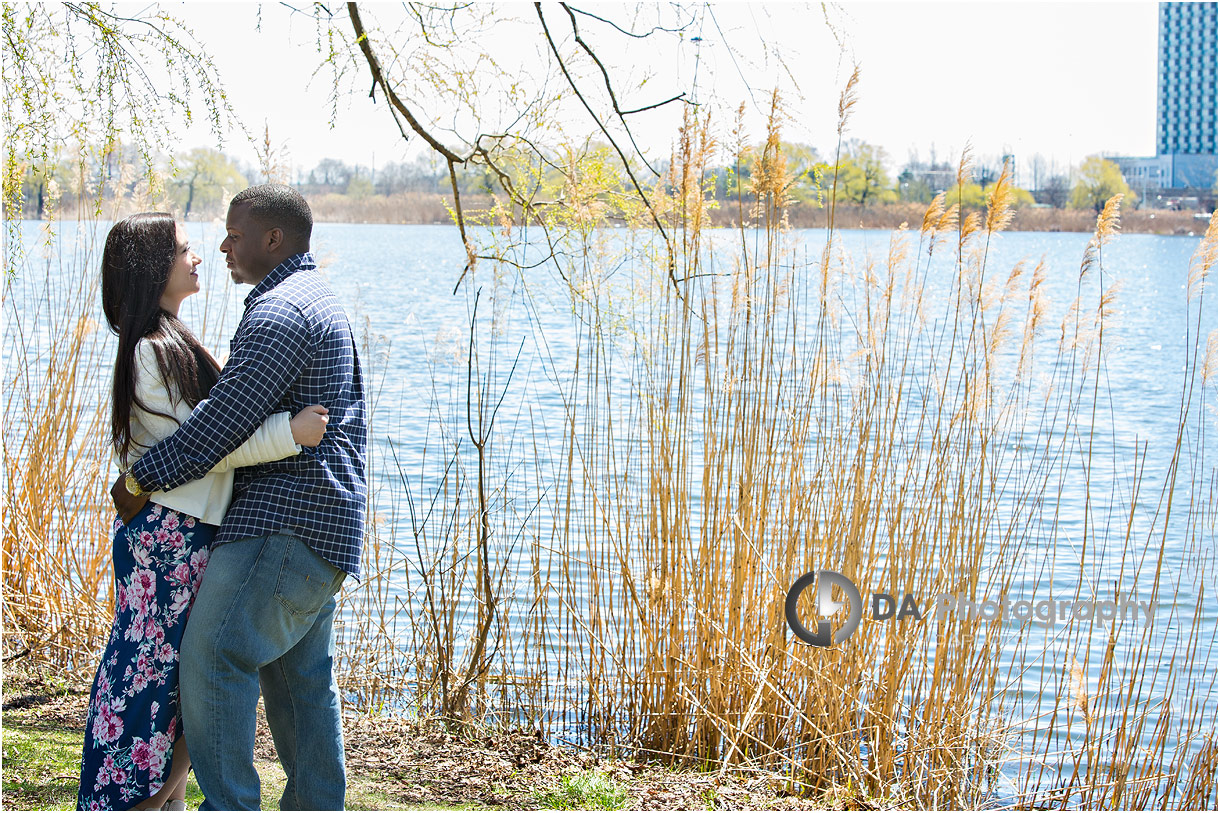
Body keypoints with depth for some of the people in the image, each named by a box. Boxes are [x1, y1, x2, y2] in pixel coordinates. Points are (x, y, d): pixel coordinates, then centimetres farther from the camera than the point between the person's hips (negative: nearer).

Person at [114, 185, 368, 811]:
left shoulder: (280, 310, -14)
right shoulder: (318, 301, 21)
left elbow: (226, 417, -20)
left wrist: (140, 478, -12)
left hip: (285, 523, -11)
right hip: (316, 523, 11)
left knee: (215, 655, -11)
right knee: (301, 671, 12)